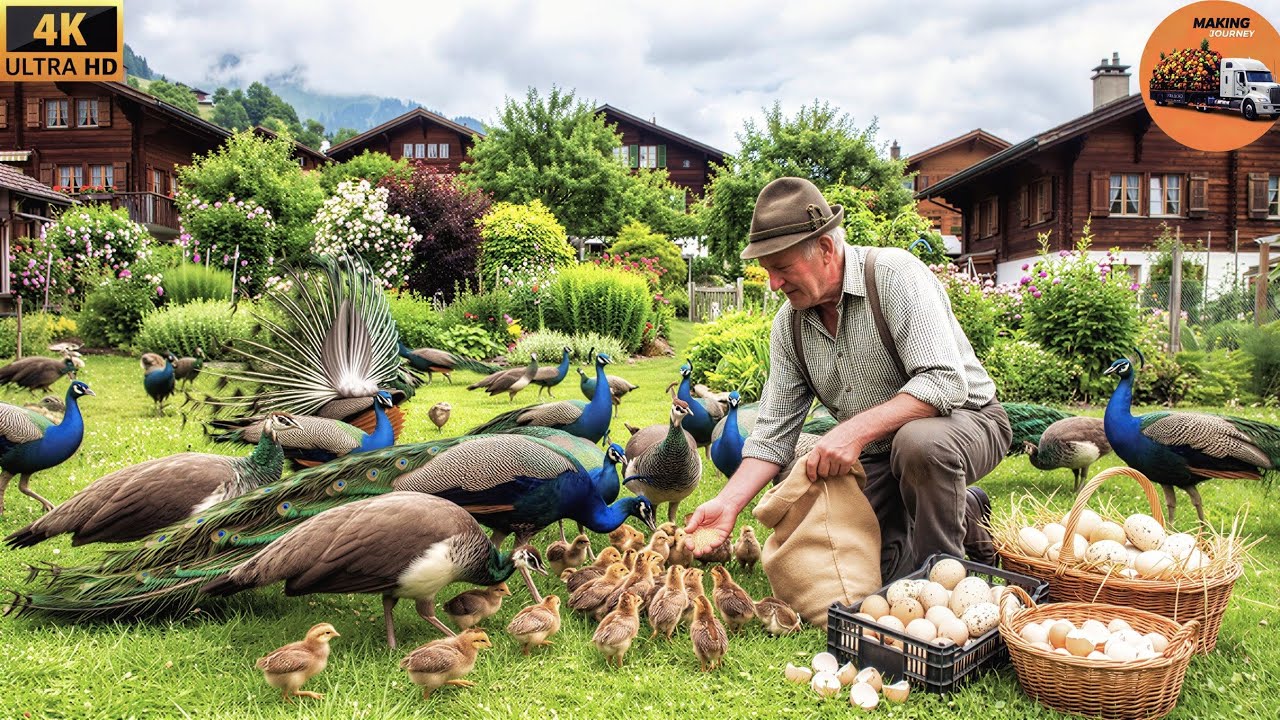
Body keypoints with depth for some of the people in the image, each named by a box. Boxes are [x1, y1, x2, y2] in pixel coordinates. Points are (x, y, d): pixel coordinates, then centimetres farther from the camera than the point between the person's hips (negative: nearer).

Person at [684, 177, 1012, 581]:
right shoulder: (789, 324, -2)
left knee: (918, 441, -40)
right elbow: (774, 432, -1)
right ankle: (964, 513, 19)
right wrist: (728, 504, -14)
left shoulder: (895, 275, -22)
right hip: (877, 457, 6)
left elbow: (944, 382, -30)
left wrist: (855, 430, -39)